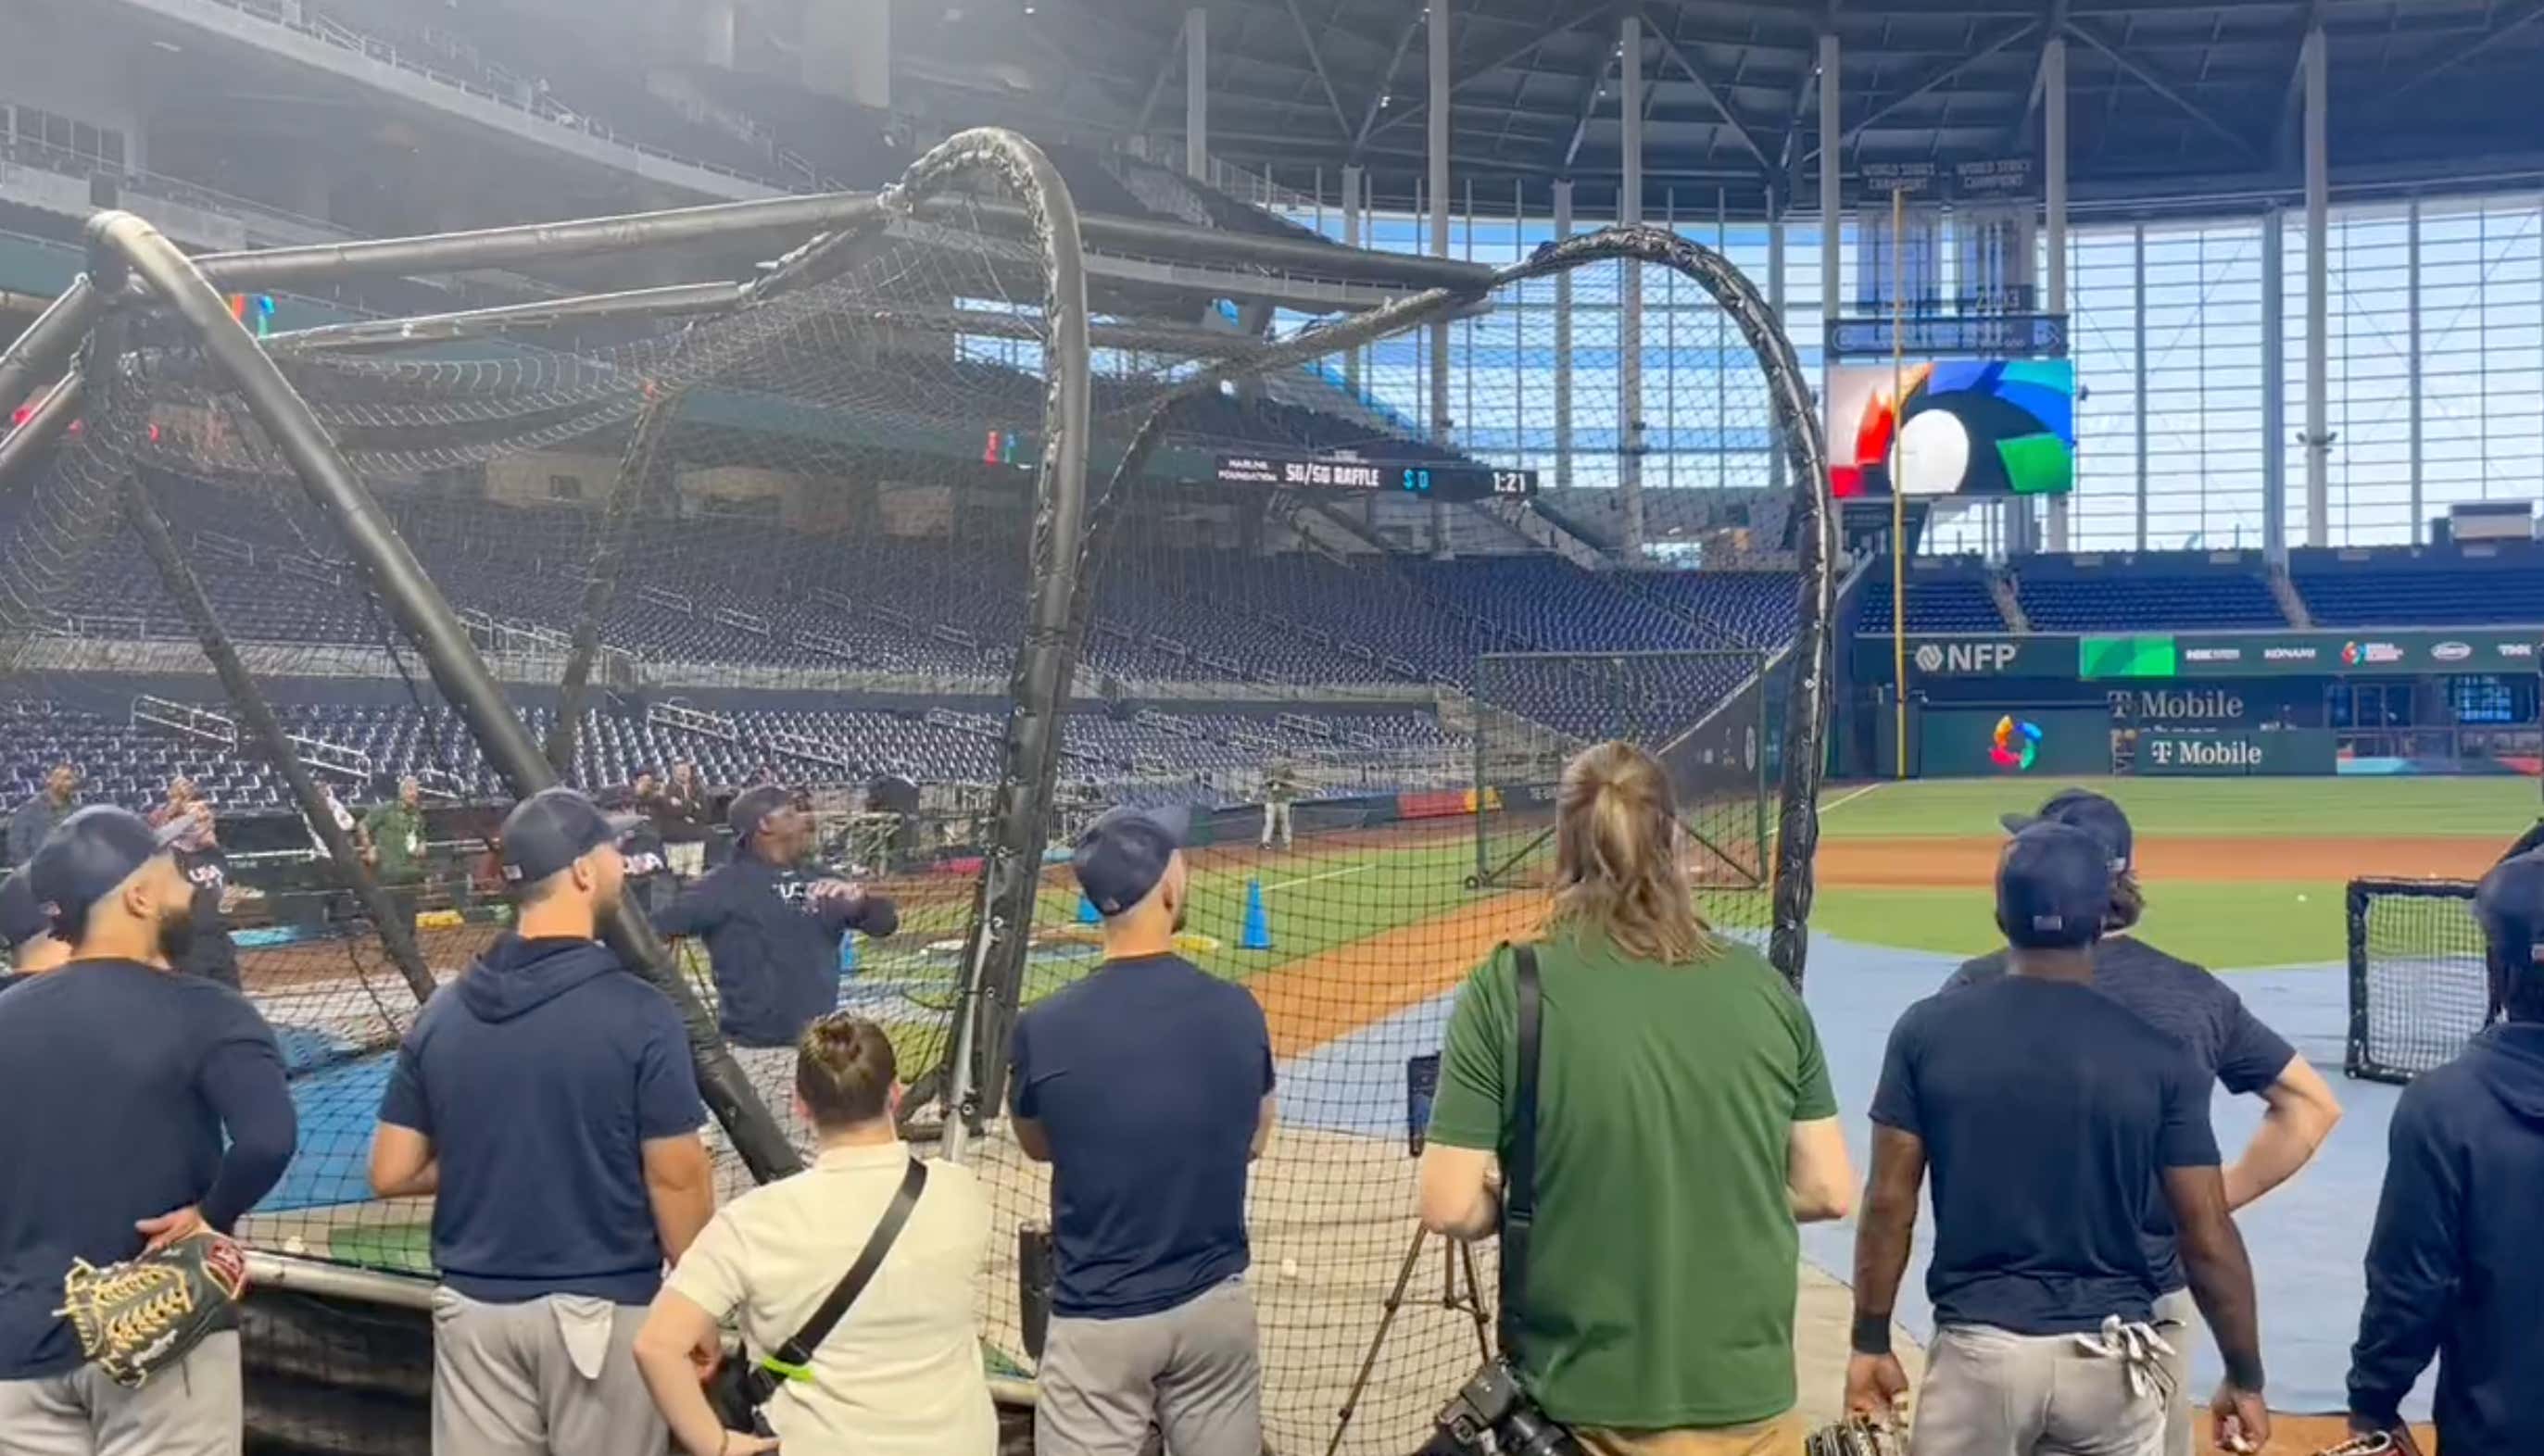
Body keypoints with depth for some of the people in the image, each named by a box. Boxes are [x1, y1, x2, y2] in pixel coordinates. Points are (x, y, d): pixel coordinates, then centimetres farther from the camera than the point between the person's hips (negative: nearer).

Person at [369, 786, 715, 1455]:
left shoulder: (443, 1012, 0)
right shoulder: (639, 1013, -15)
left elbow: (390, 1174, 3)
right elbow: (675, 1180, -12)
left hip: (473, 1305, 5)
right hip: (601, 1307, -4)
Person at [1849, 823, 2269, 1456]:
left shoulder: (1930, 1031, -6)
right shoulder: (2160, 1056, -6)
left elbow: (1889, 1205, -4)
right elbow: (2208, 1240, -3)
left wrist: (1871, 1344, 6)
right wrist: (2245, 1378, 10)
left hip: (1979, 1350, -1)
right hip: (2111, 1358, 1)